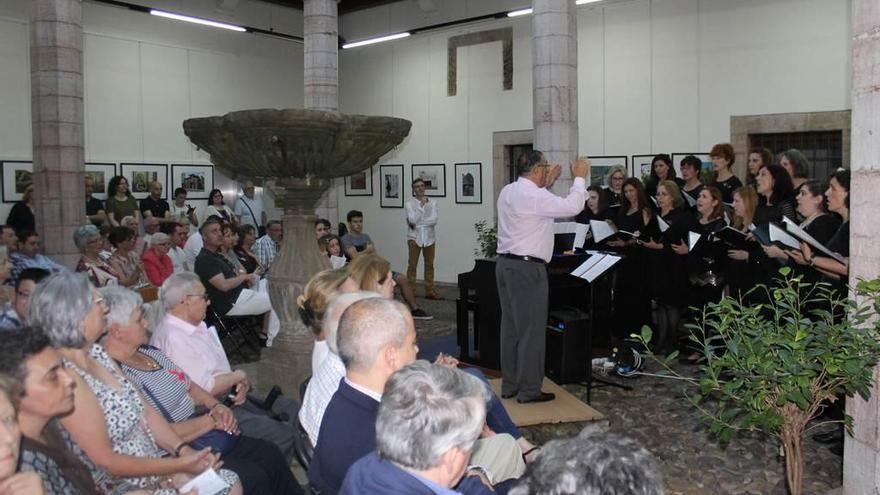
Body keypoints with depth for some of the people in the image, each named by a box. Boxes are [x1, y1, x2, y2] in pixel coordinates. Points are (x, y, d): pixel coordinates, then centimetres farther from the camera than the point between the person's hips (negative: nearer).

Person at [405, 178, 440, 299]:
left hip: (429, 237, 3)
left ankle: (429, 291, 17)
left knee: (429, 265, 9)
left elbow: (434, 220, -8)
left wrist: (418, 224, -12)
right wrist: (421, 205, -16)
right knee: (412, 265, -3)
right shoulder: (409, 203, -2)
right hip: (415, 237, -3)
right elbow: (412, 220, -15)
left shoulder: (432, 203, 3)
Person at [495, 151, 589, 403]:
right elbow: (573, 206, -14)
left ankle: (509, 385, 22)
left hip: (505, 263, 9)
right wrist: (579, 177, 0)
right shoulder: (534, 196, -17)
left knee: (510, 326, 14)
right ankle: (529, 390, 5)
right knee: (531, 329, -1)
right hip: (527, 268, -9)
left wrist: (546, 184, 24)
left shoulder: (507, 192, 10)